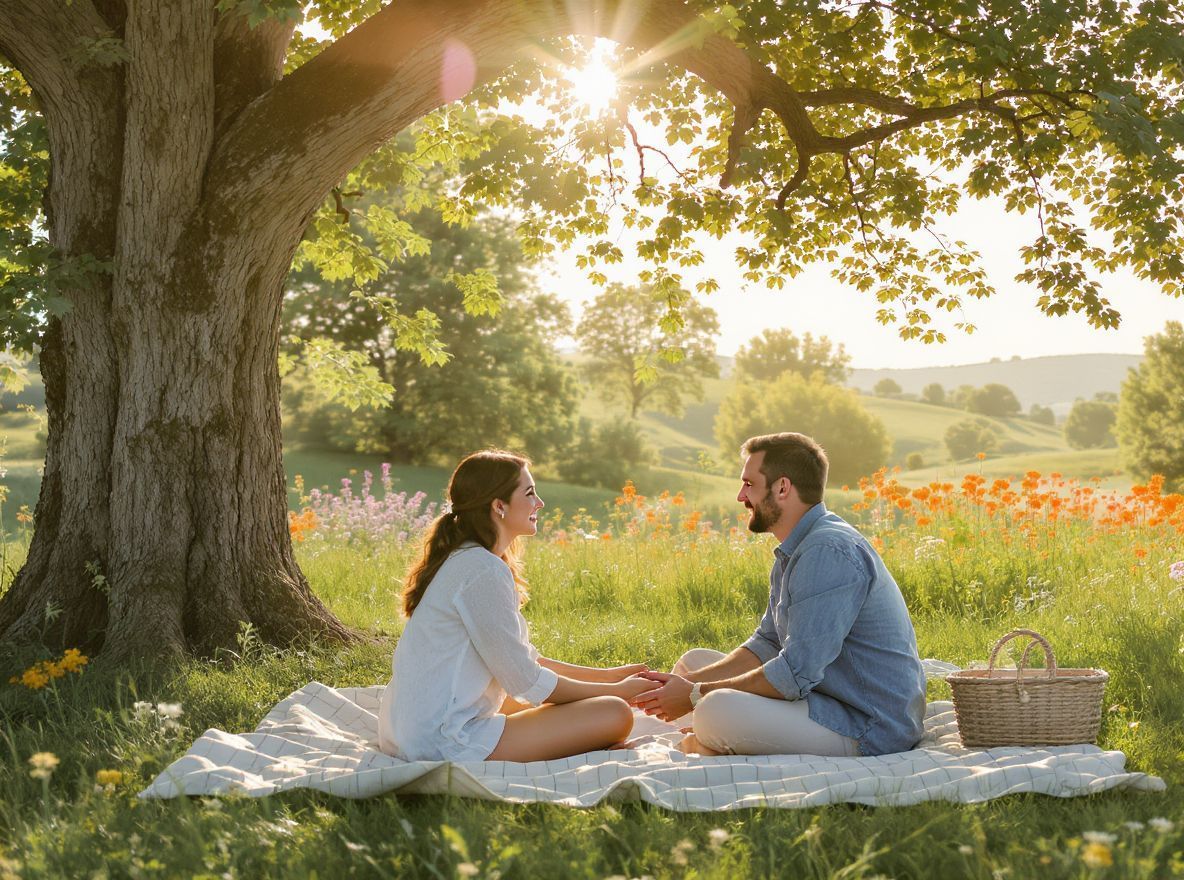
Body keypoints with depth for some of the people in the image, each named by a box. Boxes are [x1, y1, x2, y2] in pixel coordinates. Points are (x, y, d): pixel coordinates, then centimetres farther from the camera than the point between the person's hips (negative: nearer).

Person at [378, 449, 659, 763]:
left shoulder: (461, 560, 14)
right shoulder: (485, 571, -17)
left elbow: (520, 659, 17)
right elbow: (526, 680, -14)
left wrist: (606, 675, 15)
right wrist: (617, 690, -3)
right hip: (444, 742, -10)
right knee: (615, 715, -12)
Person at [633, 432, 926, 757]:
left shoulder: (828, 552, -22)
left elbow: (795, 675, -26)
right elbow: (766, 645, 15)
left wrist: (696, 695, -15)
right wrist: (691, 682, 1)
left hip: (869, 727, -11)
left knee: (717, 710, -31)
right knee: (693, 663, 15)